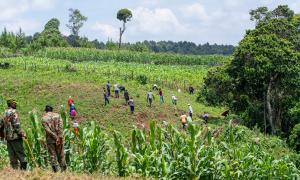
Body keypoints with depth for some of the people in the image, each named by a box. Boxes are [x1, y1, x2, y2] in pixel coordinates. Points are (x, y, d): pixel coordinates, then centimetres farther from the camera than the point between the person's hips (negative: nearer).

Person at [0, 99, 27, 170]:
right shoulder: (13, 112, -10)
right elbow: (16, 125, -18)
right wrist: (22, 134, -14)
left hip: (8, 137, 8)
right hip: (15, 137, -8)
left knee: (12, 155, 8)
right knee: (21, 154, -7)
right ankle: (23, 169, -13)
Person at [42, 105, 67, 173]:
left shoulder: (44, 118, 1)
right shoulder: (57, 115, 4)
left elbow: (47, 130, -10)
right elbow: (60, 126, -8)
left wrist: (56, 137, -10)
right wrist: (60, 137, -11)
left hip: (50, 139, -1)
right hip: (59, 138, 1)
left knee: (53, 155, 3)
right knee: (61, 155, 9)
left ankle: (56, 171, -2)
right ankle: (63, 169, 8)